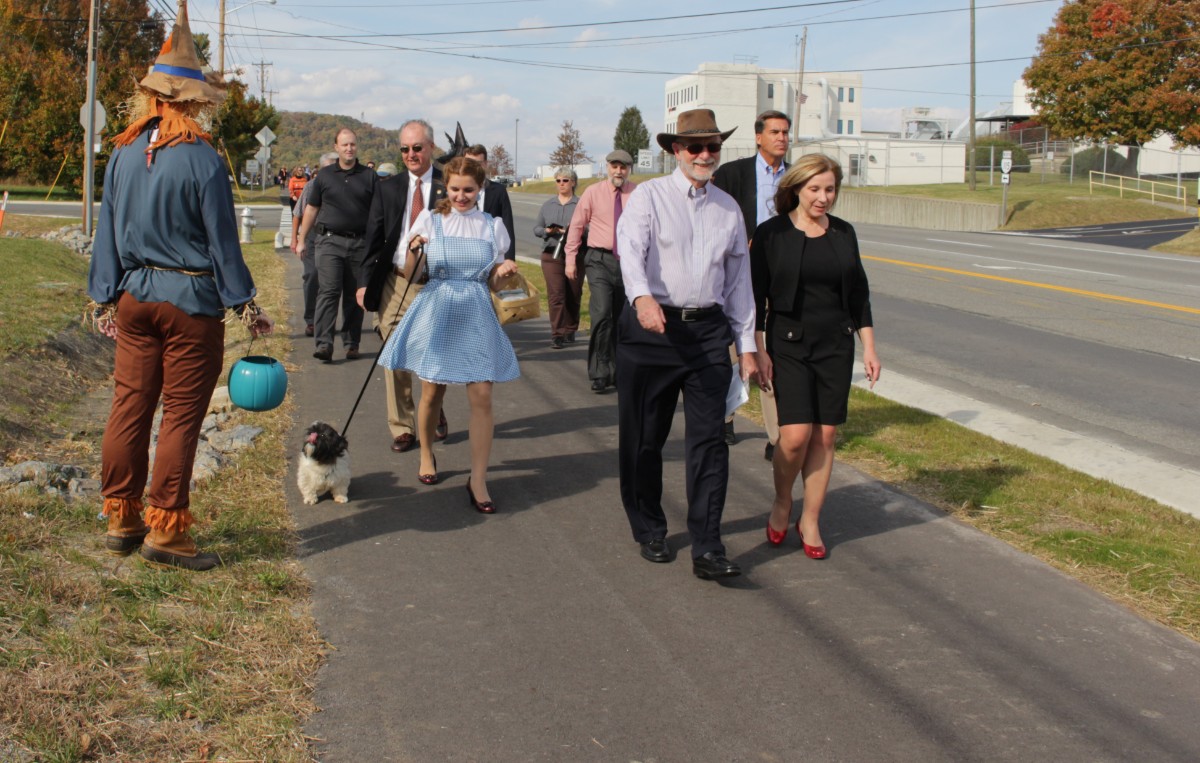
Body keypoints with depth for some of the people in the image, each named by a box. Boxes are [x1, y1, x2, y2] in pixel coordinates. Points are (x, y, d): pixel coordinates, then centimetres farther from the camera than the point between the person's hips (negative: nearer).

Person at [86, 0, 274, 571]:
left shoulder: (124, 153, 4)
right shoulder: (200, 158, -12)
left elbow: (107, 230, 9)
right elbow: (221, 239, -9)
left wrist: (104, 298, 18)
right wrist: (245, 305, -1)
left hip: (134, 296, 6)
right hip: (191, 299, -5)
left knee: (129, 407, 12)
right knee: (181, 416, 1)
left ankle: (121, 519, 21)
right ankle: (164, 530, 5)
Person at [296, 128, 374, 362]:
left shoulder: (369, 176, 7)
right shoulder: (324, 176, 8)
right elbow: (311, 209, 14)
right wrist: (301, 240, 12)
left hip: (360, 243, 1)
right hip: (330, 240, -1)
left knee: (354, 295, 7)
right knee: (328, 291, -11)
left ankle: (351, 343, 16)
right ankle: (324, 343, -15)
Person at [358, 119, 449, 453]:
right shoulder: (388, 188, 9)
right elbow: (373, 239, 8)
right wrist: (365, 281, -1)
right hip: (395, 284, 2)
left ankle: (435, 413, 34)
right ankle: (402, 429, 10)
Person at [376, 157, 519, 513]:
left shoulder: (492, 226, 5)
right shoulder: (430, 219, 0)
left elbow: (491, 281, 11)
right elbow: (410, 276, 2)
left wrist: (504, 271, -10)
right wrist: (413, 251, -17)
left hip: (476, 315, 1)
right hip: (437, 312, -1)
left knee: (481, 396, -7)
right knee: (432, 392, 9)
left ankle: (478, 481, -1)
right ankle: (426, 454, 36)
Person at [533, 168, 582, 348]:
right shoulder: (548, 205, 12)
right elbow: (536, 228, 14)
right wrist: (547, 231, -6)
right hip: (551, 254, 1)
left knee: (573, 296, 6)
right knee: (555, 295, -9)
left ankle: (570, 331, 22)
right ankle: (557, 335, -9)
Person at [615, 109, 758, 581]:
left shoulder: (729, 208, 13)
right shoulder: (649, 196, -1)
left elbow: (739, 279, 17)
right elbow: (630, 249, -19)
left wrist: (746, 344, 14)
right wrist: (642, 297, -39)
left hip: (708, 332, 3)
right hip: (651, 328, -2)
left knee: (709, 440, -4)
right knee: (643, 438, 7)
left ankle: (707, 550, -2)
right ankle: (649, 532, 25)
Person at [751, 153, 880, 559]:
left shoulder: (844, 233, 7)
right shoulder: (771, 233, -3)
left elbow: (859, 294, 12)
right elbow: (756, 296, -2)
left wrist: (869, 348, 8)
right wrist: (759, 351, -8)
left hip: (836, 344, 3)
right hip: (788, 345, -3)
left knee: (825, 436, 2)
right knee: (796, 435, -12)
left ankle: (810, 521, 15)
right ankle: (781, 504, 15)